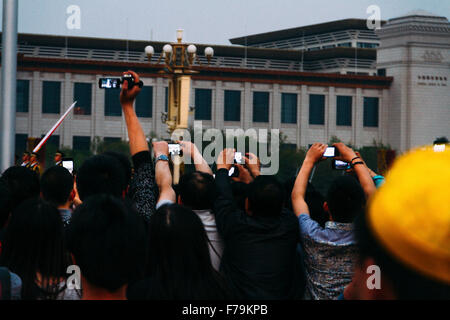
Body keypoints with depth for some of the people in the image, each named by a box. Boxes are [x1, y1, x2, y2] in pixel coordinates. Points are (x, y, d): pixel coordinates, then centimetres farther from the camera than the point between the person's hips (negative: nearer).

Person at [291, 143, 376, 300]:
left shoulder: (312, 236, -21)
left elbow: (297, 196, -3)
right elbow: (371, 194, 0)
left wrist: (309, 160, 8)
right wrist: (354, 159, 9)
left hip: (316, 297, -1)